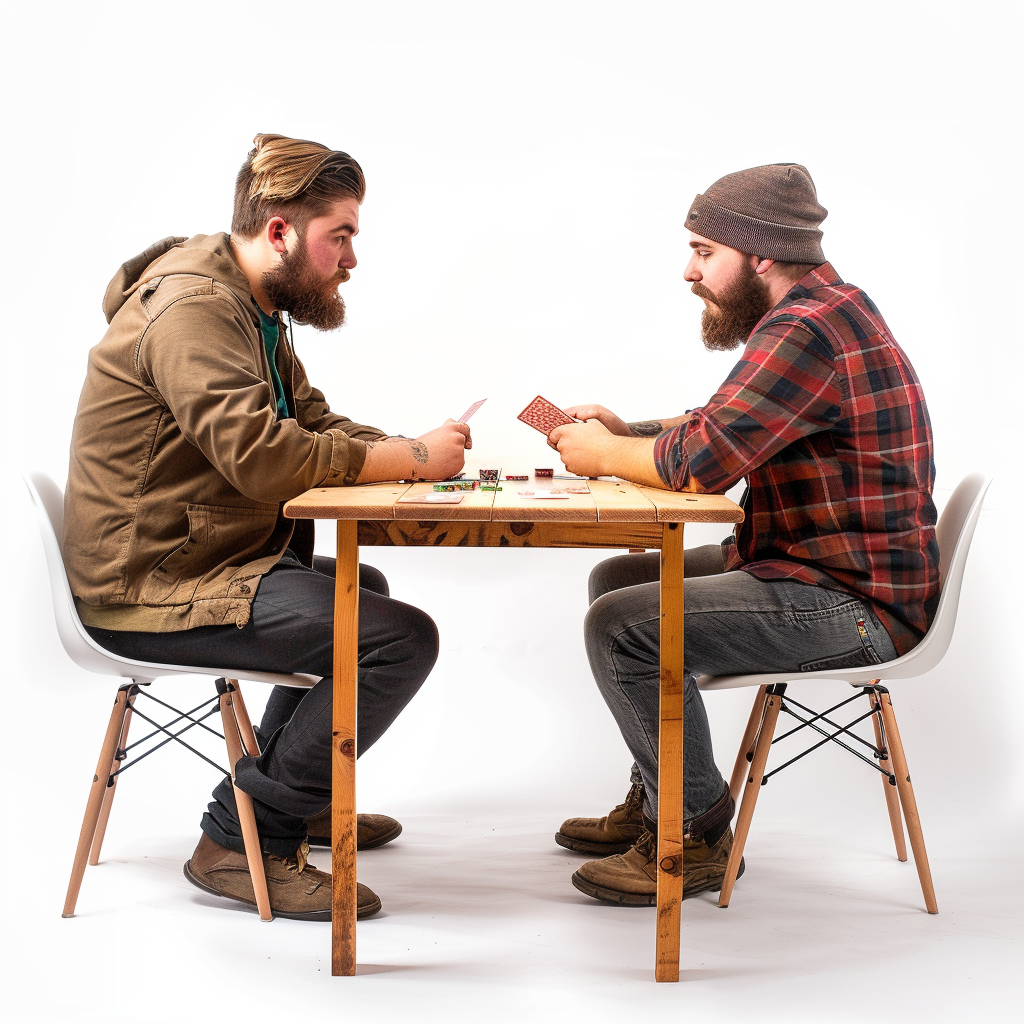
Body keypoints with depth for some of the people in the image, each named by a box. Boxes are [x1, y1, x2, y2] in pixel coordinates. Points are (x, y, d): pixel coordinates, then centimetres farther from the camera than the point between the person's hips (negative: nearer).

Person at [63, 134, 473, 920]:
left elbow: (312, 423, 17)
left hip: (198, 559, 11)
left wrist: (409, 452, -2)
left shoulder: (251, 307, 14)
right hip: (154, 588, -11)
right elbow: (262, 456, -31)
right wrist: (411, 458, -21)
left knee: (356, 590, 30)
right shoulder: (192, 309, -20)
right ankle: (243, 837, -10)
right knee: (401, 638, -18)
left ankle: (298, 797, 37)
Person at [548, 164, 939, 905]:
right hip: (811, 566, 11)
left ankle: (692, 837, -3)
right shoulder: (816, 313, 13)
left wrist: (602, 454, -8)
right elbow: (720, 428, 22)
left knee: (622, 626, -19)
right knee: (617, 581, 16)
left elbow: (701, 459, -27)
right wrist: (623, 432, 6)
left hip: (854, 605, -11)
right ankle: (655, 800, 24)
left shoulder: (807, 330, -22)